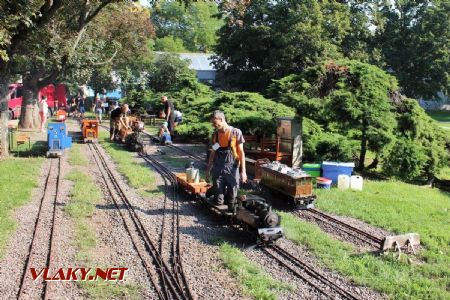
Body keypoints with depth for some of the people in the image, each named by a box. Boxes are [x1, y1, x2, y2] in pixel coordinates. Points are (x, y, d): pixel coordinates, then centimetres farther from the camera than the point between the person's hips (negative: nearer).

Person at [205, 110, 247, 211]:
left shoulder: (236, 132, -6)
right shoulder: (215, 135, 6)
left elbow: (241, 152, -5)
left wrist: (243, 171, -9)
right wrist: (208, 170, 15)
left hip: (232, 169, -3)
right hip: (217, 169, 3)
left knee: (232, 198, 0)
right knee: (219, 200, -1)